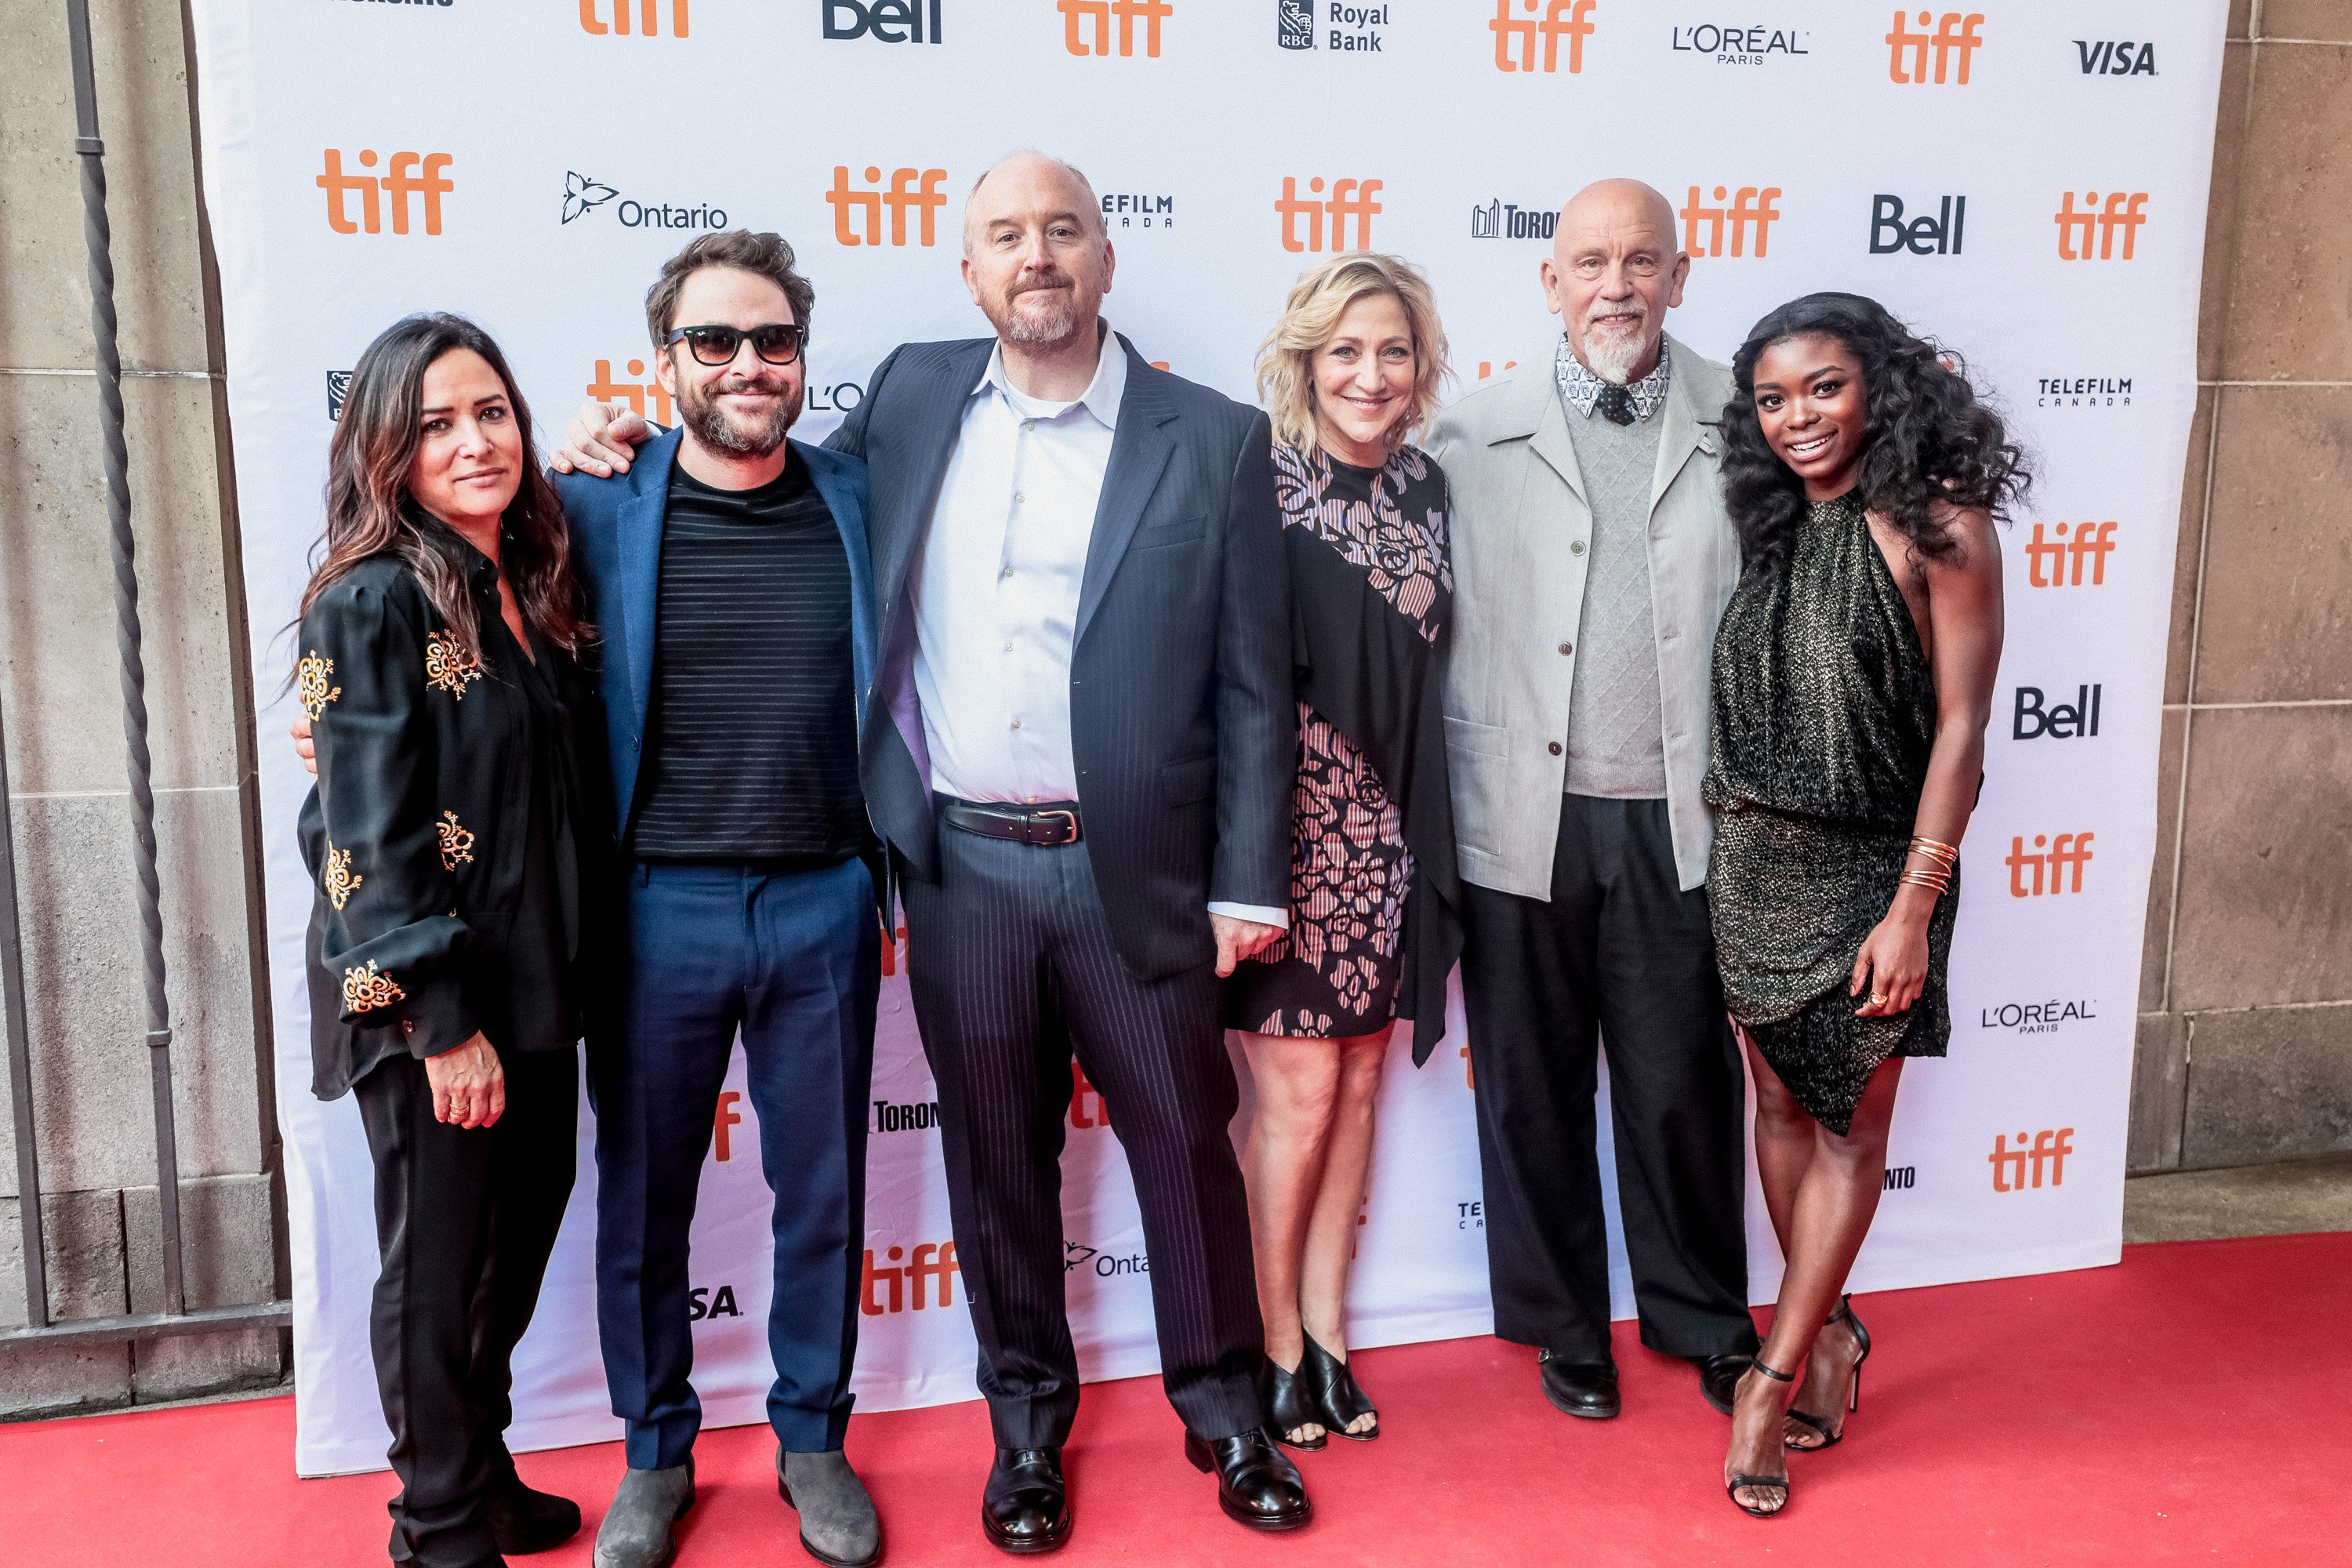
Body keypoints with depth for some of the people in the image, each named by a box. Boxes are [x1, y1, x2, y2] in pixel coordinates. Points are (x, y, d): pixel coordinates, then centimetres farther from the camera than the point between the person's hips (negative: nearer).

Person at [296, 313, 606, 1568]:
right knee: (439, 1263, 8)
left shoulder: (536, 586, 7)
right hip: (422, 1000, -7)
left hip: (538, 985, 7)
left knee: (521, 1242, 17)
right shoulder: (373, 604, -14)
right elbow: (368, 839, -17)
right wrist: (443, 1022, -18)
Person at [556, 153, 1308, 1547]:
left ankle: (1225, 1406, 32)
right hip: (962, 865, 2)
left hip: (1135, 868, -2)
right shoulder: (914, 396, 6)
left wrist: (1248, 884, -4)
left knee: (1187, 1142, 11)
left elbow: (1254, 684, -2)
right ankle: (1029, 1417, 33)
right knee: (997, 1156, 13)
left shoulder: (1214, 439, -2)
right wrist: (637, 450, 7)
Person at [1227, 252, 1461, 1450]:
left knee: (1358, 1089, 12)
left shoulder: (1426, 489, 8)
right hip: (1290, 823, -5)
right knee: (1299, 1096, 1)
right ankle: (1277, 1350, 20)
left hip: (1388, 832, 6)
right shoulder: (1260, 486, -10)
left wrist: (1432, 843, 12)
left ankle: (1325, 1334, 26)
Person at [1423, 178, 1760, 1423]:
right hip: (1523, 818, 0)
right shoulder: (1472, 437, -1)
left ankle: (1702, 1317, 34)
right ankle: (1561, 1322, 33)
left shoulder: (1735, 427, 3)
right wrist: (1442, 802, -4)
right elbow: (1433, 628, -1)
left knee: (1684, 1085, 11)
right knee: (1532, 1085, 12)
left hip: (1678, 817, 1)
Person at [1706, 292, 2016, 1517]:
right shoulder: (1772, 529, 7)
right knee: (1781, 1105, 12)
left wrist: (1914, 908, -15)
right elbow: (1740, 703, 9)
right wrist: (1722, 840, 3)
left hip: (1870, 867, -5)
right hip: (1754, 860, 5)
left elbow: (1960, 726, -12)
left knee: (1848, 1127, 3)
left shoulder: (1939, 526, -9)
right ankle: (1830, 1334, 29)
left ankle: (1774, 1381, 12)